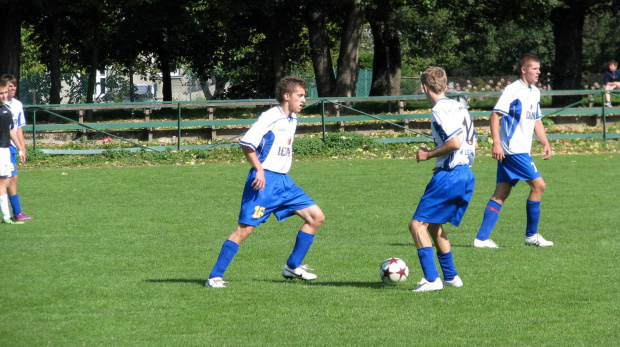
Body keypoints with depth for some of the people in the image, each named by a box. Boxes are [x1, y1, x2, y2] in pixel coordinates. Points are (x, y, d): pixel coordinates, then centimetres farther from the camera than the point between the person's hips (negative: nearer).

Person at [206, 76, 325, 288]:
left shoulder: (292, 120, 14)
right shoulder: (270, 117, -12)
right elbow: (246, 144, -19)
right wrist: (259, 169, -24)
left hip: (283, 182, 9)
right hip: (264, 181, -9)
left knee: (316, 217, 4)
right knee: (245, 228, -11)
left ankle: (293, 267, 11)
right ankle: (215, 276, -6)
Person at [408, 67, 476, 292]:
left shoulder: (439, 111, -13)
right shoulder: (459, 107, 15)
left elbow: (454, 143, -23)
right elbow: (473, 143, 20)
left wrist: (429, 155, -10)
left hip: (449, 176, -9)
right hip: (466, 174, 9)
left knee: (417, 224, -6)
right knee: (434, 225, 22)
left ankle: (431, 279, -14)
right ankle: (450, 276, 22)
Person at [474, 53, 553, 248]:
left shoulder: (535, 92, 15)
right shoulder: (513, 90, -11)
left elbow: (536, 120, 25)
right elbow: (495, 115, -14)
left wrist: (545, 143, 14)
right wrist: (496, 143, -21)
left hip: (522, 151, 9)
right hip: (513, 150, -9)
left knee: (501, 194, 6)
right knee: (538, 185, -9)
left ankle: (482, 238, 7)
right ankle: (531, 235, 1)